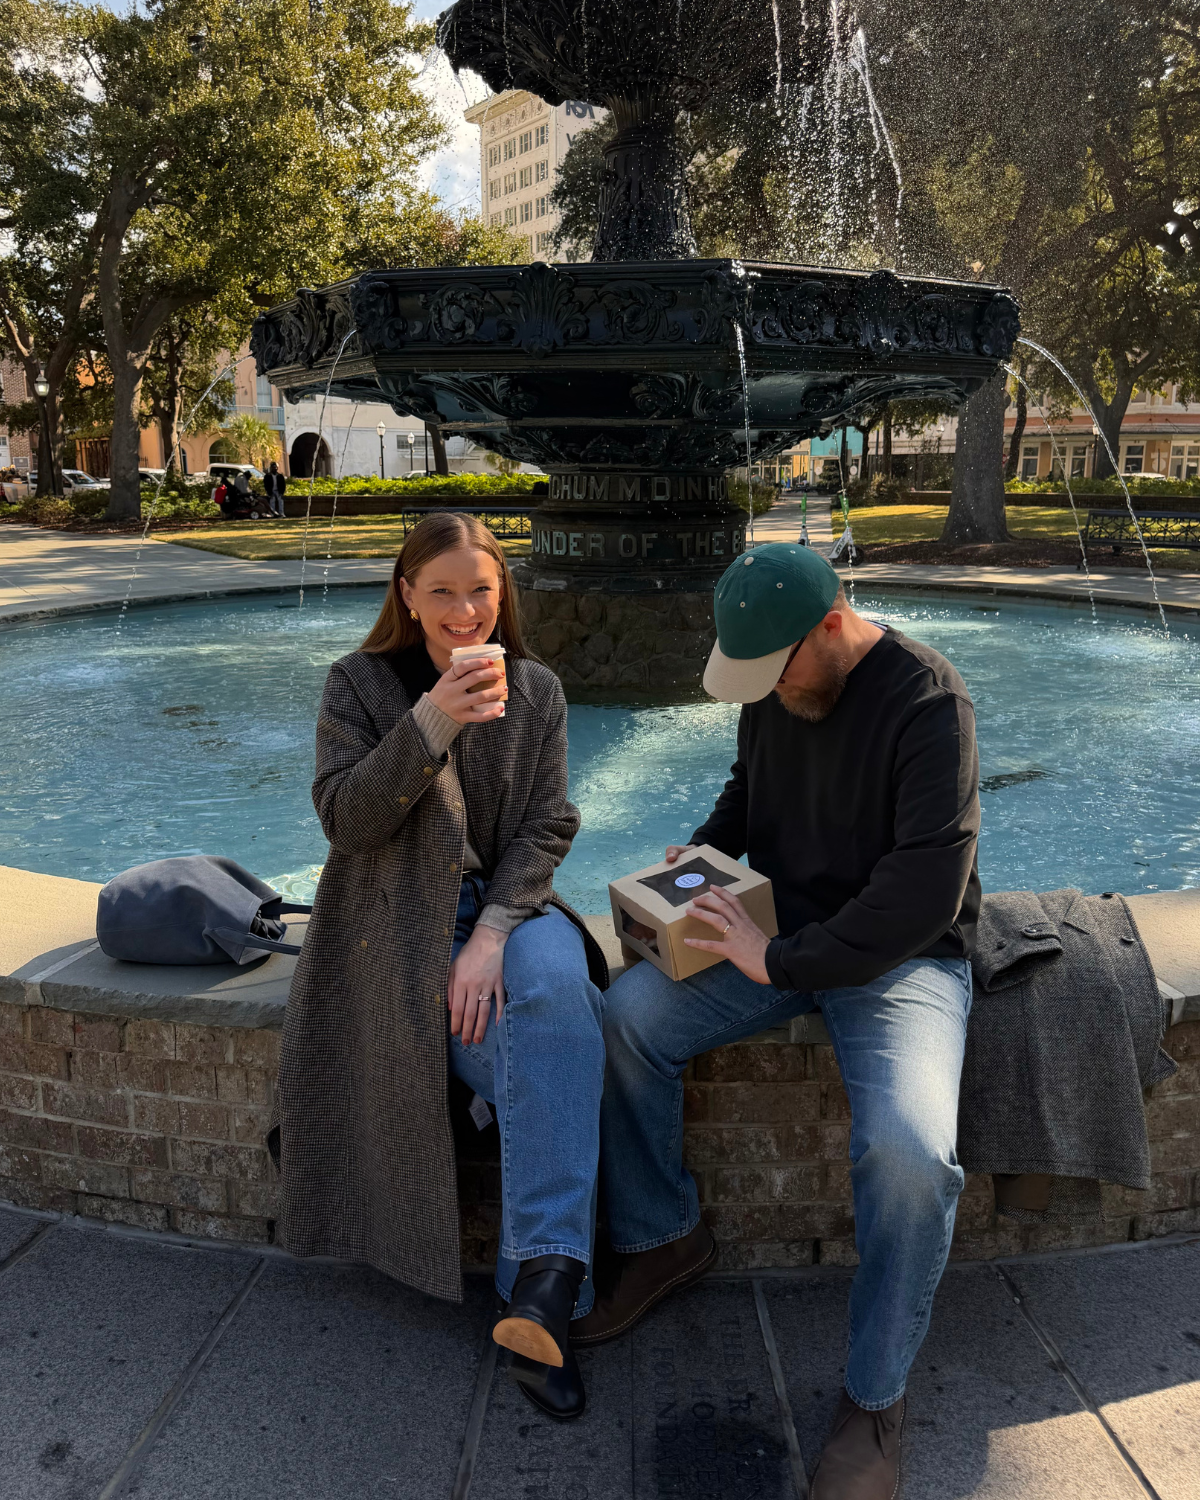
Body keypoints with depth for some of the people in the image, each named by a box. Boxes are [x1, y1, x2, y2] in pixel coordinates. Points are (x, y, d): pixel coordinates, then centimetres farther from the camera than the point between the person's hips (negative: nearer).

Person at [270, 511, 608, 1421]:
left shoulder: (537, 690, 7)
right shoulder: (361, 684, 1)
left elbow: (548, 826, 0)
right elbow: (344, 820, -10)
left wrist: (491, 935, -16)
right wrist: (430, 723, -24)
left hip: (507, 904, 3)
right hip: (398, 920, -2)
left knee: (558, 995, -33)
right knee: (551, 1067, -27)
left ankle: (540, 1283, -33)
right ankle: (549, 1293, -14)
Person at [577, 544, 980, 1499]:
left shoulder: (926, 700, -21)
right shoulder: (772, 685, 2)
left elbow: (925, 893, -26)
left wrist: (781, 962, -23)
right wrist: (705, 849, 4)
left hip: (905, 955, -6)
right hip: (782, 933, 6)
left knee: (910, 1151, -31)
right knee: (626, 1016, -15)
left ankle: (875, 1399, -4)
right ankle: (662, 1240, 8)